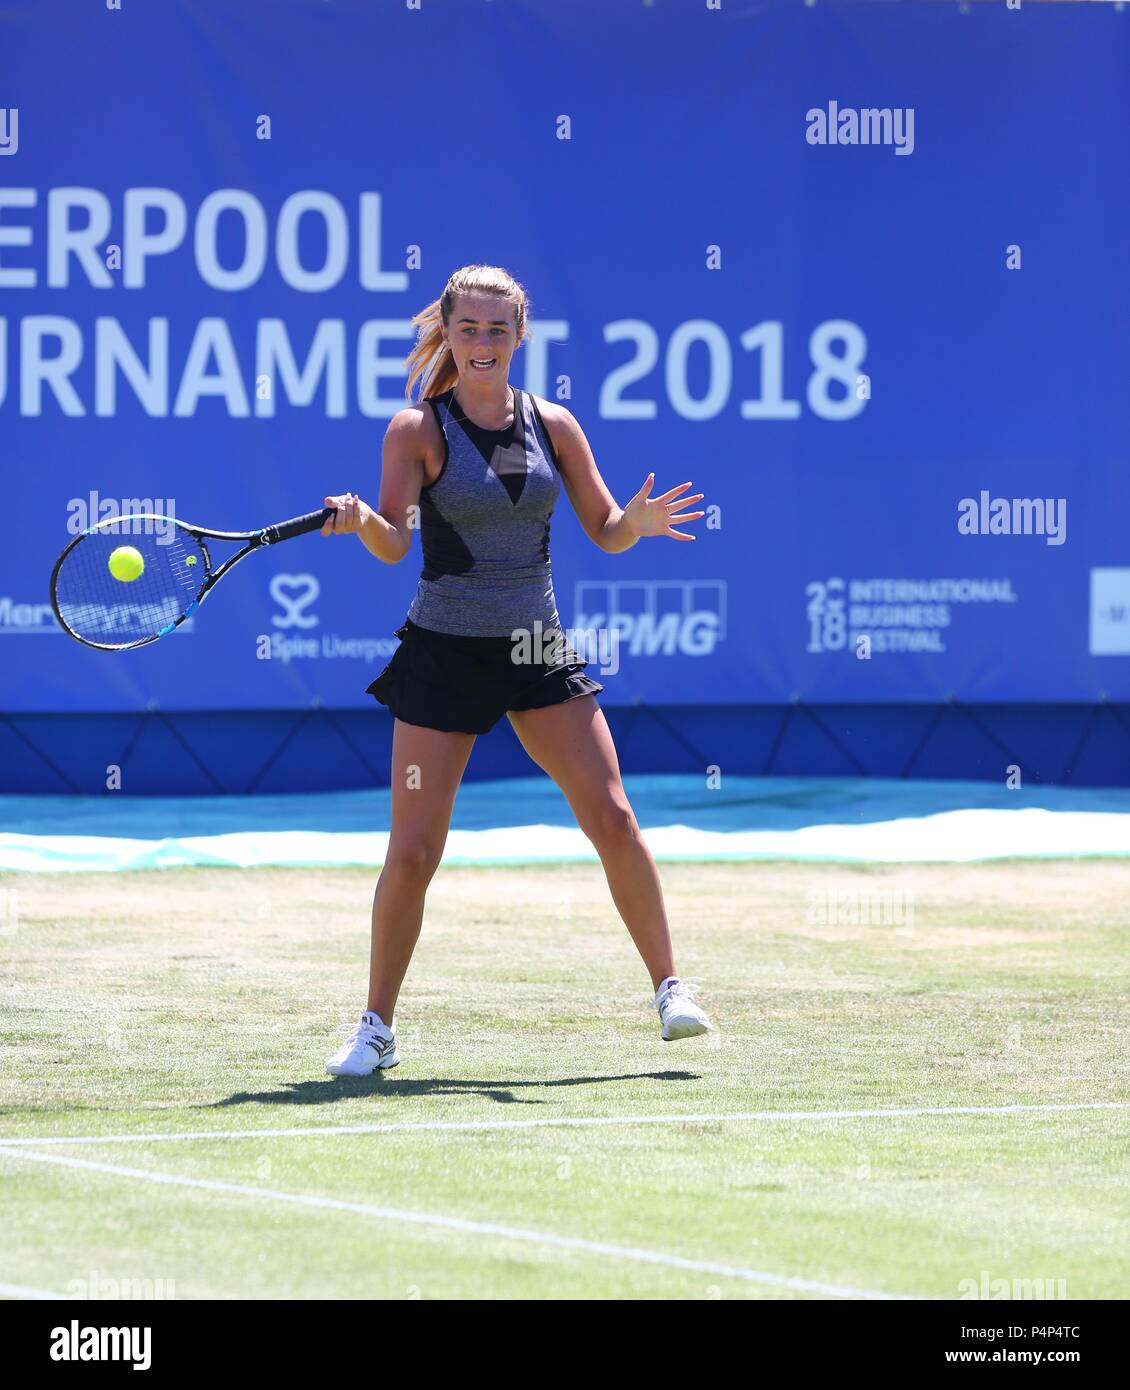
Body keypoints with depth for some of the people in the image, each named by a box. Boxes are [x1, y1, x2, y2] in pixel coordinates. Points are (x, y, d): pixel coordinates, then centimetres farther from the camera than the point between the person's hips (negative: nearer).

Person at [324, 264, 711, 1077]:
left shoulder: (553, 426, 4)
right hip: (444, 655, -3)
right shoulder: (418, 431, -5)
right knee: (412, 852, -5)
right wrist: (362, 521, -37)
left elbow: (605, 531, 5)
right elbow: (394, 543, -15)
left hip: (537, 652, 3)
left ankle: (669, 987, 7)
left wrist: (638, 522, -17)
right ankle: (376, 1029, 9)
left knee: (612, 817, -6)